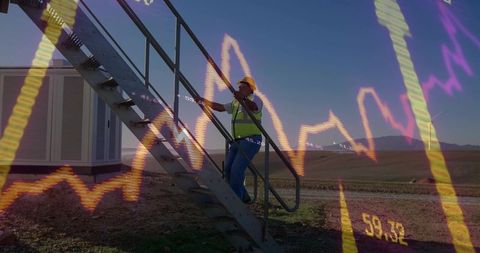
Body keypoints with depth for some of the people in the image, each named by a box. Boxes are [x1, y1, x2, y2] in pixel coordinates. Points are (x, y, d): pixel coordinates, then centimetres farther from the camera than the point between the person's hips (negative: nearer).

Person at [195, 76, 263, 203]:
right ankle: (243, 197, 16)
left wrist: (243, 98, -54)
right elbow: (220, 107, 22)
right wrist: (204, 100, 14)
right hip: (237, 141, 9)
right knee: (228, 169, 5)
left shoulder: (255, 99, -9)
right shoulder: (236, 102, 17)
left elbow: (253, 107, -33)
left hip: (251, 141, -9)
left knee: (237, 169, -18)